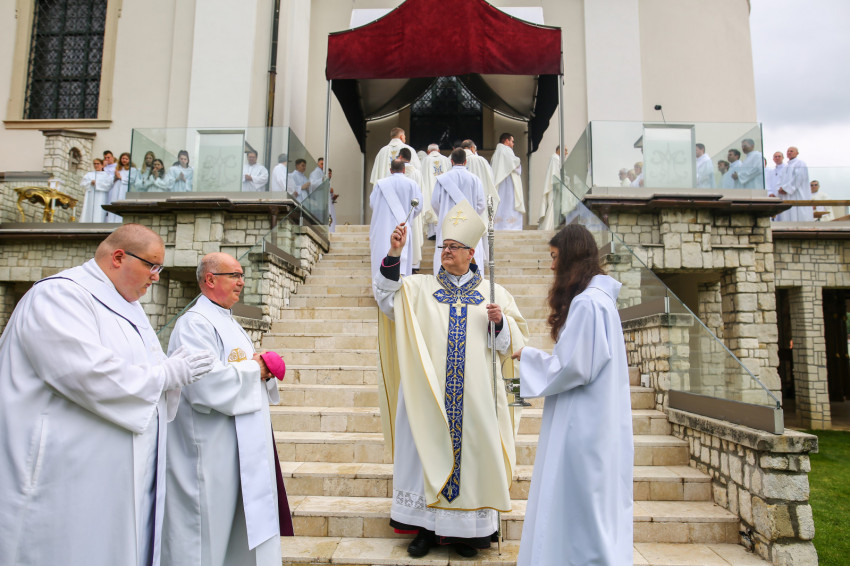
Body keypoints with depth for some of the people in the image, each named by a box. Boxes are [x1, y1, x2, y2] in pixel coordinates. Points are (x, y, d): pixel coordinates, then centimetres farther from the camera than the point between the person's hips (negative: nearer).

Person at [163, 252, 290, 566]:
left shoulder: (230, 324, 17)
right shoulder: (195, 324, -14)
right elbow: (207, 385, -28)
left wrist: (264, 371, 0)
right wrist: (253, 369, -13)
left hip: (243, 451, 10)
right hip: (211, 456, -9)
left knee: (244, 536, 16)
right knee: (208, 540, 3)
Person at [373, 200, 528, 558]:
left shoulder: (492, 293, 9)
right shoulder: (421, 288, 9)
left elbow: (513, 340, 9)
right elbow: (388, 297, -6)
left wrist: (500, 322, -13)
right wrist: (394, 255, -17)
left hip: (474, 395, 0)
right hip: (429, 393, 0)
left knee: (471, 452, 4)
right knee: (428, 452, 4)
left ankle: (467, 529, 20)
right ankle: (426, 526, 19)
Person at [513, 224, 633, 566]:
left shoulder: (587, 303, -20)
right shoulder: (598, 297, 11)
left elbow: (574, 367, -21)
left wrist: (527, 356, -7)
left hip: (583, 425, -10)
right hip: (591, 419, 10)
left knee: (577, 505, 2)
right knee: (593, 505, 18)